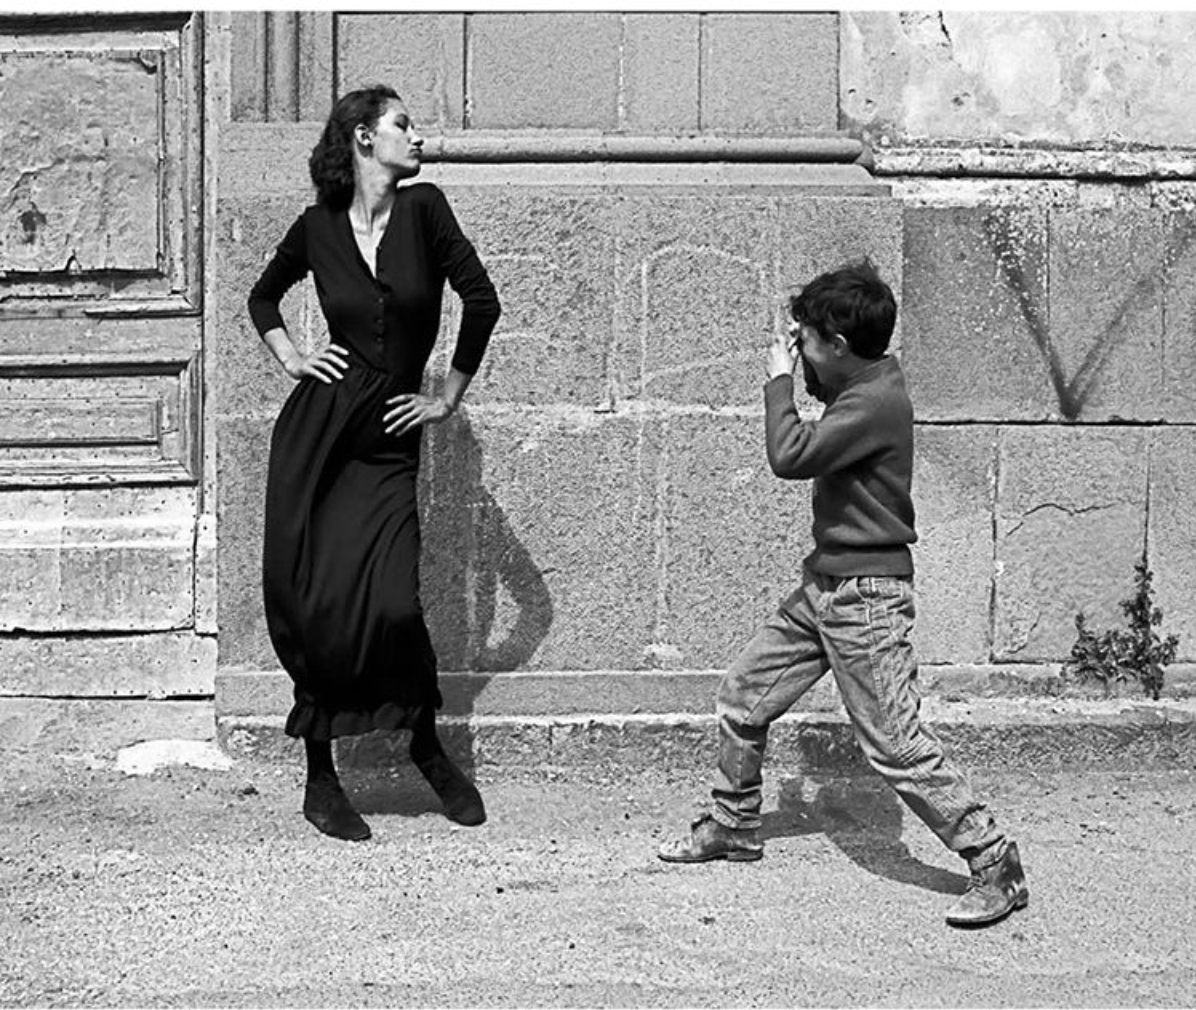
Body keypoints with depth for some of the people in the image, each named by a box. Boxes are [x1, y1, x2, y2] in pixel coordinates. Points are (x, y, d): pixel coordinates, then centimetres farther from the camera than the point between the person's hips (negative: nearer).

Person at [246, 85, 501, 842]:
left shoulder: (422, 209, -1)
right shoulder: (318, 228, 4)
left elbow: (482, 301, -2)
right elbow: (264, 299, 22)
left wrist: (450, 398, 2)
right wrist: (291, 357, 7)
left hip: (387, 438, -1)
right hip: (316, 430, 1)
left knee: (391, 604, -14)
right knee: (309, 604, -1)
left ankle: (427, 745, 13)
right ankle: (320, 779, 14)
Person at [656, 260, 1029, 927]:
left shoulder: (878, 400, -21)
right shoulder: (861, 382, 9)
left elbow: (791, 456, -25)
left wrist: (781, 377, -11)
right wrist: (798, 373, 11)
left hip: (868, 596, -10)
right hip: (824, 585, 10)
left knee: (895, 743, -10)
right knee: (742, 699, 15)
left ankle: (996, 865, -2)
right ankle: (733, 827, 33)